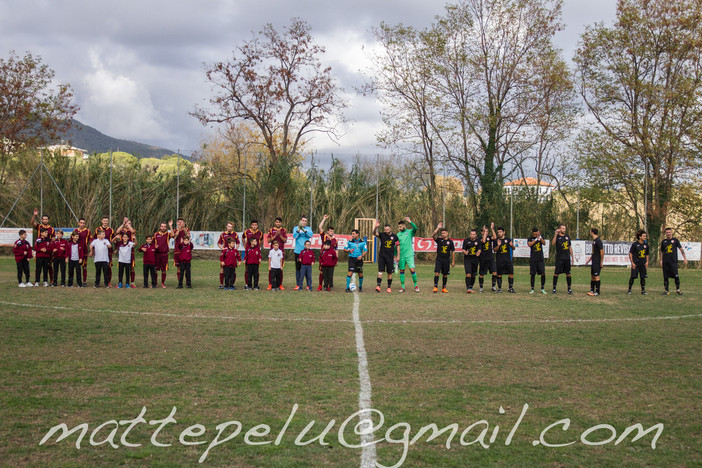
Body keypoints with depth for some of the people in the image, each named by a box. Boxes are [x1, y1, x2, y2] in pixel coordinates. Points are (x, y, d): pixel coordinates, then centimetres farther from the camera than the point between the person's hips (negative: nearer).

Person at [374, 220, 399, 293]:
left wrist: (398, 256, 3)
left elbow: (397, 246, 7)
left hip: (390, 257, 1)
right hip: (382, 256, -1)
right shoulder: (382, 235, 0)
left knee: (390, 273, 5)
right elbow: (374, 233, -16)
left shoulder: (394, 236, 2)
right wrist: (376, 227, -35)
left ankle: (389, 287, 14)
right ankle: (378, 286, -16)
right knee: (380, 271, -11)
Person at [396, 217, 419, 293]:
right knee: (402, 271, 4)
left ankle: (415, 286, 0)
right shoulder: (398, 234, 10)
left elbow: (415, 228, -21)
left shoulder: (410, 232, 1)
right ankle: (402, 287, 10)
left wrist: (410, 222, -31)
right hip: (401, 255, 3)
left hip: (409, 254, -3)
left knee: (412, 269, -11)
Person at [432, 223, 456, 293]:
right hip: (439, 259, -1)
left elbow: (453, 252, 7)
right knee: (436, 273, -12)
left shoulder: (450, 241, 2)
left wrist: (453, 261, 5)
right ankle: (435, 287, -9)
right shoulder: (439, 239, 1)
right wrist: (438, 228, -19)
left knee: (445, 275, 7)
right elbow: (433, 235, -17)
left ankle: (444, 288, 18)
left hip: (446, 260, 1)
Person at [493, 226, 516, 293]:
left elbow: (513, 248, 11)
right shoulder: (496, 240, 6)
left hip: (508, 259, 1)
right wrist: (498, 245, -18)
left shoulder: (508, 239, 10)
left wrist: (512, 245, -12)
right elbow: (495, 250, 0)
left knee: (511, 273, -4)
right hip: (499, 260, -1)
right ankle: (499, 288, 8)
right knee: (499, 274, 0)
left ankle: (511, 287, 5)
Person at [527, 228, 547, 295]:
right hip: (533, 260, -1)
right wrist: (536, 239, -24)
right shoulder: (530, 239, 2)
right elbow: (529, 244, -19)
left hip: (540, 259, 1)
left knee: (543, 274, -3)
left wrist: (540, 237, -26)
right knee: (533, 274, 0)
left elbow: (544, 243, -11)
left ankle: (542, 289, 8)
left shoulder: (541, 237, 7)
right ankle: (532, 289, 8)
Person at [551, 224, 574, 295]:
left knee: (568, 273, 5)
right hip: (559, 259, -4)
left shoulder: (567, 236, 14)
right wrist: (555, 234, -28)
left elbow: (570, 247, 19)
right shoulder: (557, 236, -2)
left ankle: (569, 289, 11)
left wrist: (572, 257, 16)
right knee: (556, 273, -3)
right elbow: (553, 243, -23)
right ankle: (554, 288, 5)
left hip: (567, 258, 4)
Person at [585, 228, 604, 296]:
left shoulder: (598, 241, -15)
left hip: (597, 263, -9)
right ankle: (592, 290, 18)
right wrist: (589, 260, 25)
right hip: (594, 262, 9)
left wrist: (601, 262, -18)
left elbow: (602, 251, -19)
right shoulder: (594, 240, 15)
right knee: (592, 276, 12)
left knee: (596, 276, -6)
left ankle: (597, 292, -2)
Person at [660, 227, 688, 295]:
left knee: (676, 276, -8)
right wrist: (661, 260, 12)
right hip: (665, 262, 3)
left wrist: (684, 258, -2)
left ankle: (678, 290, 7)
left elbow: (681, 249, 5)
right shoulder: (663, 241, 13)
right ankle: (666, 291, 9)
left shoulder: (675, 240, 5)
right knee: (665, 277, 2)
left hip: (673, 261, -3)